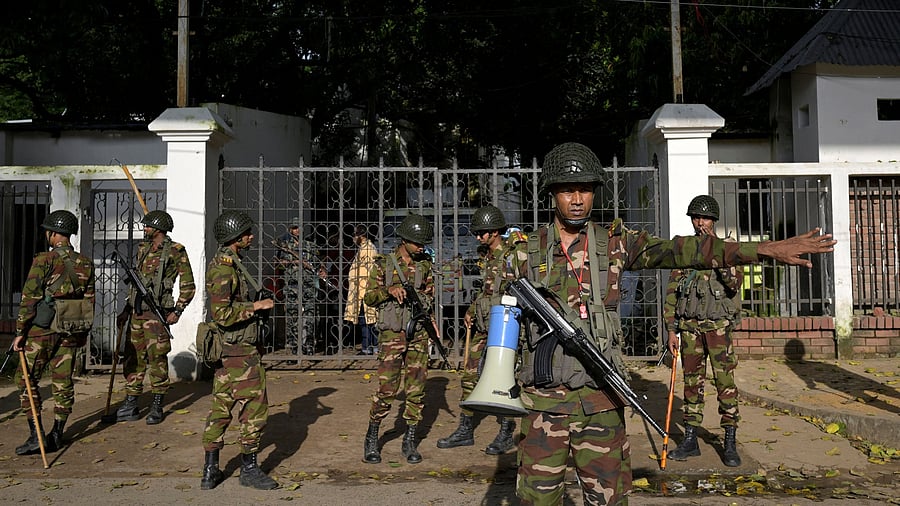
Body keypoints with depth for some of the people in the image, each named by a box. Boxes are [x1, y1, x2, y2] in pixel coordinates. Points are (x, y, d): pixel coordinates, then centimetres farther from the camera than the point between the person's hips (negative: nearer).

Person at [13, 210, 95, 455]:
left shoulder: (44, 260, -11)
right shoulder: (85, 263, 5)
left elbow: (30, 298, -12)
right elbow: (89, 300, 9)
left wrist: (20, 331, -6)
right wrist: (84, 332, 18)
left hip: (42, 329, -5)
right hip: (71, 332, 5)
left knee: (27, 380, 7)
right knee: (63, 382, 10)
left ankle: (36, 435, 2)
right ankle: (57, 435, 16)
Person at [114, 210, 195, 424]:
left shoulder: (175, 252, -6)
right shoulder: (143, 249, 14)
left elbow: (188, 285, -6)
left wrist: (177, 311, -12)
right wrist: (127, 309, 18)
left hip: (157, 312, -7)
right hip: (137, 312, 7)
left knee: (157, 358, -2)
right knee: (133, 357, 9)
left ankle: (157, 406, 8)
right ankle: (131, 404, 18)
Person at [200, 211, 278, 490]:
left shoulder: (224, 262, 14)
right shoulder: (224, 267, -18)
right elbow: (222, 313, -25)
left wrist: (255, 306, 13)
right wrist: (255, 307, -17)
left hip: (227, 349, 10)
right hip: (239, 350, -10)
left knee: (221, 407, 13)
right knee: (255, 405, -1)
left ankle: (210, 470, 21)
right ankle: (249, 468, 9)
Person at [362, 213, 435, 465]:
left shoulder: (425, 265, 9)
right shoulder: (384, 264, -1)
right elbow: (369, 297, 1)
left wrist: (429, 317, 6)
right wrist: (389, 290, -17)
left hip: (419, 333, 4)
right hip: (392, 333, -3)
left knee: (417, 389, 4)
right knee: (387, 389, -6)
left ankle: (410, 441, 17)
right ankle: (372, 439, 13)